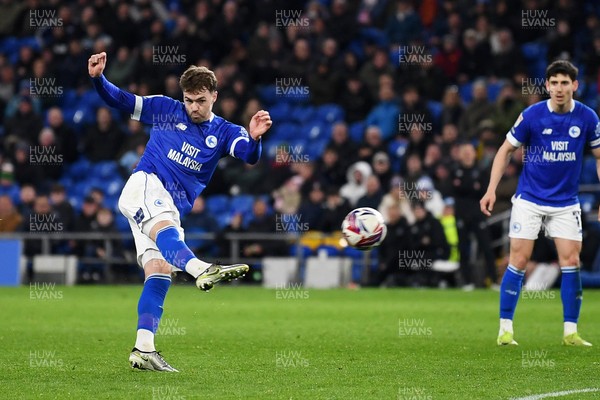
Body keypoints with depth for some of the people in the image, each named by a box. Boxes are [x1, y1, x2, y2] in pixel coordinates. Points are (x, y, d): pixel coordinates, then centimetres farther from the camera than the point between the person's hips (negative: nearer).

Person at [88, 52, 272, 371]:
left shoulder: (223, 132, 13)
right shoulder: (166, 110, 10)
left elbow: (250, 155, -7)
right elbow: (120, 101, 15)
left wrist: (254, 138, -30)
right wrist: (98, 79, -4)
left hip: (173, 209, 5)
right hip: (145, 185, -5)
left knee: (159, 272, -5)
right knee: (164, 226, -35)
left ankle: (143, 350, -9)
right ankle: (201, 269, -67)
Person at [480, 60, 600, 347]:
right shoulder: (531, 115, -11)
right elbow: (506, 150, -1)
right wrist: (491, 190, -8)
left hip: (566, 202, 2)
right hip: (529, 200, -2)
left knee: (571, 261, -5)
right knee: (518, 261, -4)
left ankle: (570, 332, 4)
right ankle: (505, 328, 4)